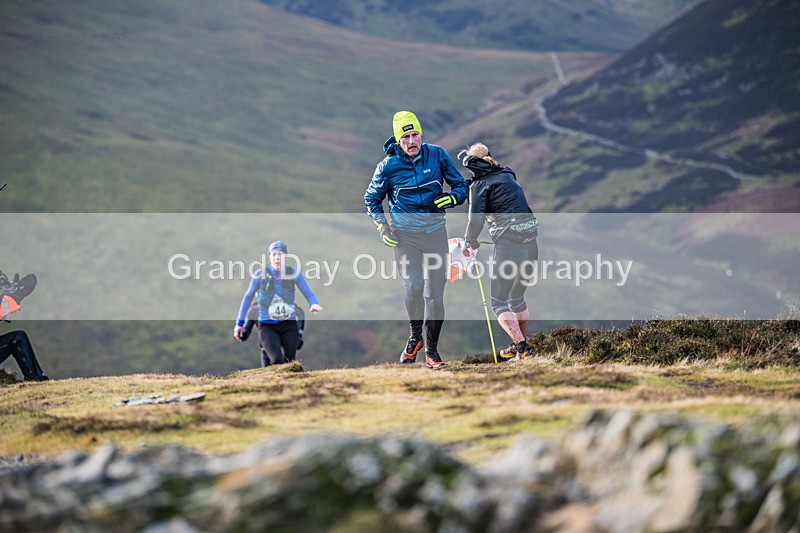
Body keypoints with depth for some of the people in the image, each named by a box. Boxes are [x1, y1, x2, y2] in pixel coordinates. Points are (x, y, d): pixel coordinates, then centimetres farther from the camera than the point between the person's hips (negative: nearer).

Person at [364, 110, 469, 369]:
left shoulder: (437, 155, -1)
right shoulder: (388, 165, -3)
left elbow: (461, 186, 8)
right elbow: (372, 198, 13)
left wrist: (452, 198, -14)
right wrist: (381, 225, -1)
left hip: (435, 231, 2)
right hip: (404, 234, -2)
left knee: (435, 294, 2)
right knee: (414, 287, -20)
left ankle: (432, 350, 16)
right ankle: (415, 336, 6)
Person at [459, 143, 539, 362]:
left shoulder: (480, 184, -2)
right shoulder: (508, 175, 18)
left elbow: (476, 219, -9)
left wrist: (469, 242, 9)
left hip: (508, 245, -7)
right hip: (531, 245, 7)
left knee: (498, 302, 1)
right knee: (517, 298, 24)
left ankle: (521, 346, -14)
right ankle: (521, 346, 34)